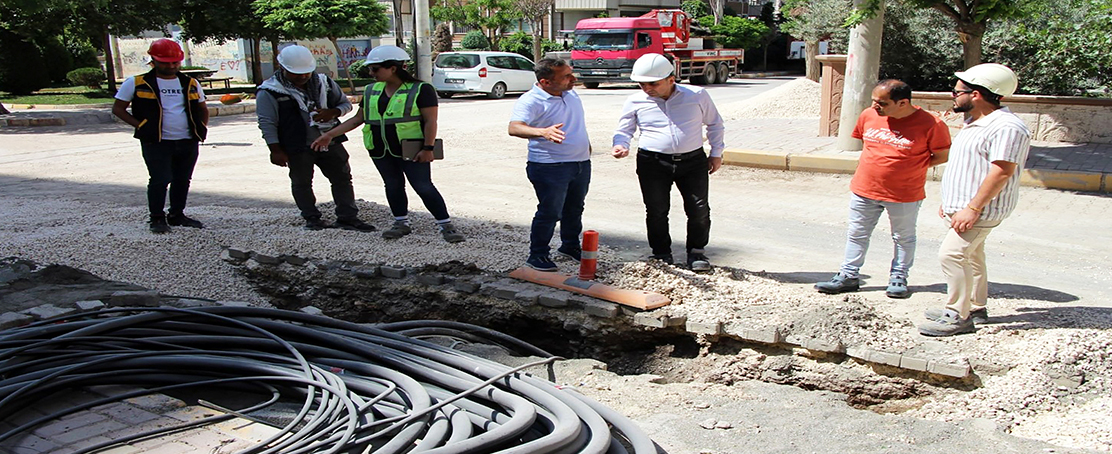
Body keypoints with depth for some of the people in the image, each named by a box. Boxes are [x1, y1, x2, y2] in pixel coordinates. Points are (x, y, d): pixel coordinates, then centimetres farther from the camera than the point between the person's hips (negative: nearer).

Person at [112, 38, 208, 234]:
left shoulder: (191, 84, 11)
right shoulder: (137, 83, 0)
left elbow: (203, 110, 24)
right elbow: (118, 109, 4)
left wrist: (201, 129, 8)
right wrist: (141, 126, -6)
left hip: (188, 142, 4)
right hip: (156, 143, -4)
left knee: (183, 180, 11)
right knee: (160, 180, -8)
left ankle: (177, 215, 25)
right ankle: (157, 218, 7)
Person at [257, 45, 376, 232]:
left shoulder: (324, 83, 5)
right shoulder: (270, 91, -8)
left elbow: (345, 103, 13)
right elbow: (267, 123, -8)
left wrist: (332, 113, -9)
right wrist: (275, 150, -13)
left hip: (330, 142, 4)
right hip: (298, 147, -4)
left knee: (342, 178, 6)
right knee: (301, 183, 7)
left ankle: (348, 217, 15)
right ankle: (312, 218, 24)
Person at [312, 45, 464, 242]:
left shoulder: (420, 90, -6)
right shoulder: (371, 91, 12)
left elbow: (430, 120, -8)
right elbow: (358, 119, 16)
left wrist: (427, 148, -16)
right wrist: (330, 135, 10)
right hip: (380, 151, 6)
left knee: (424, 187, -8)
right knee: (393, 186, 11)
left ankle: (446, 225, -2)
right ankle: (402, 223, 24)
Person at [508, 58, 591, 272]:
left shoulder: (570, 93, 8)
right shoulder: (531, 101, -19)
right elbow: (514, 127, -35)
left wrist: (585, 144, 27)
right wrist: (543, 132, -51)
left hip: (581, 163, 8)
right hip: (550, 167, -8)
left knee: (575, 209, 19)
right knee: (550, 212, -6)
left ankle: (570, 246, 37)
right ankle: (537, 255, 8)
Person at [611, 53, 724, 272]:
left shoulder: (697, 96, 1)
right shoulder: (635, 102, 0)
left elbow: (715, 124, 14)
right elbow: (624, 130, 10)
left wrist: (716, 153, 11)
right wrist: (621, 146, -12)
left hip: (693, 161, 0)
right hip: (653, 163, 0)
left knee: (699, 209, 1)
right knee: (656, 211, 4)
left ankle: (696, 251, 21)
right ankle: (662, 254, 22)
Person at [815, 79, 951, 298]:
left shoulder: (930, 124, -15)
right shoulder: (869, 116, -3)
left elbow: (943, 155, -4)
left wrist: (910, 167, -8)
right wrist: (875, 163, 4)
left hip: (905, 195, -3)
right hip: (864, 189, 4)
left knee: (904, 238, 14)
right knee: (857, 234, 11)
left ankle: (898, 278, 29)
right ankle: (849, 276, 22)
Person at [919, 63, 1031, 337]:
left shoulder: (1006, 128, -21)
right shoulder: (974, 123, 13)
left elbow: (1002, 172, -25)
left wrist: (973, 208, -27)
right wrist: (949, 202, 21)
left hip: (982, 209, -11)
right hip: (962, 205, 11)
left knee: (952, 254, -15)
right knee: (970, 255, 18)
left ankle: (959, 316, -7)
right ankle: (976, 308, 30)